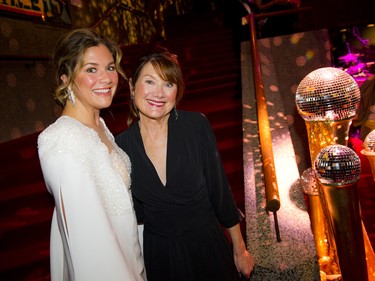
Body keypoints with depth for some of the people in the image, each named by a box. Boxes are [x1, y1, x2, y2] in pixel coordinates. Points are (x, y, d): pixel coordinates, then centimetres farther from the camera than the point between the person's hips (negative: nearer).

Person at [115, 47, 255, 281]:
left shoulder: (197, 126, -15)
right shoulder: (121, 145, -11)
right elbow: (133, 212, 1)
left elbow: (220, 190, -7)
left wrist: (240, 249, -1)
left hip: (208, 246, -1)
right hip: (158, 255, 1)